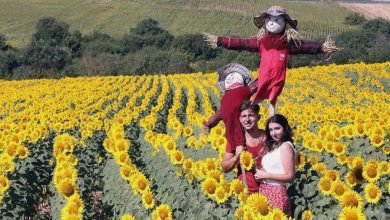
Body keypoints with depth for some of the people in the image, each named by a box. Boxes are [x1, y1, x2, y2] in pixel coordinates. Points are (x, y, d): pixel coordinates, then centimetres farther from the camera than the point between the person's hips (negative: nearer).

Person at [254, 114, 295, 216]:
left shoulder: (285, 146, -11)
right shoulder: (273, 146, 14)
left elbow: (290, 176, -16)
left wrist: (266, 175, -15)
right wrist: (260, 172, -5)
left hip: (276, 193, -8)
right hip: (265, 192, 8)